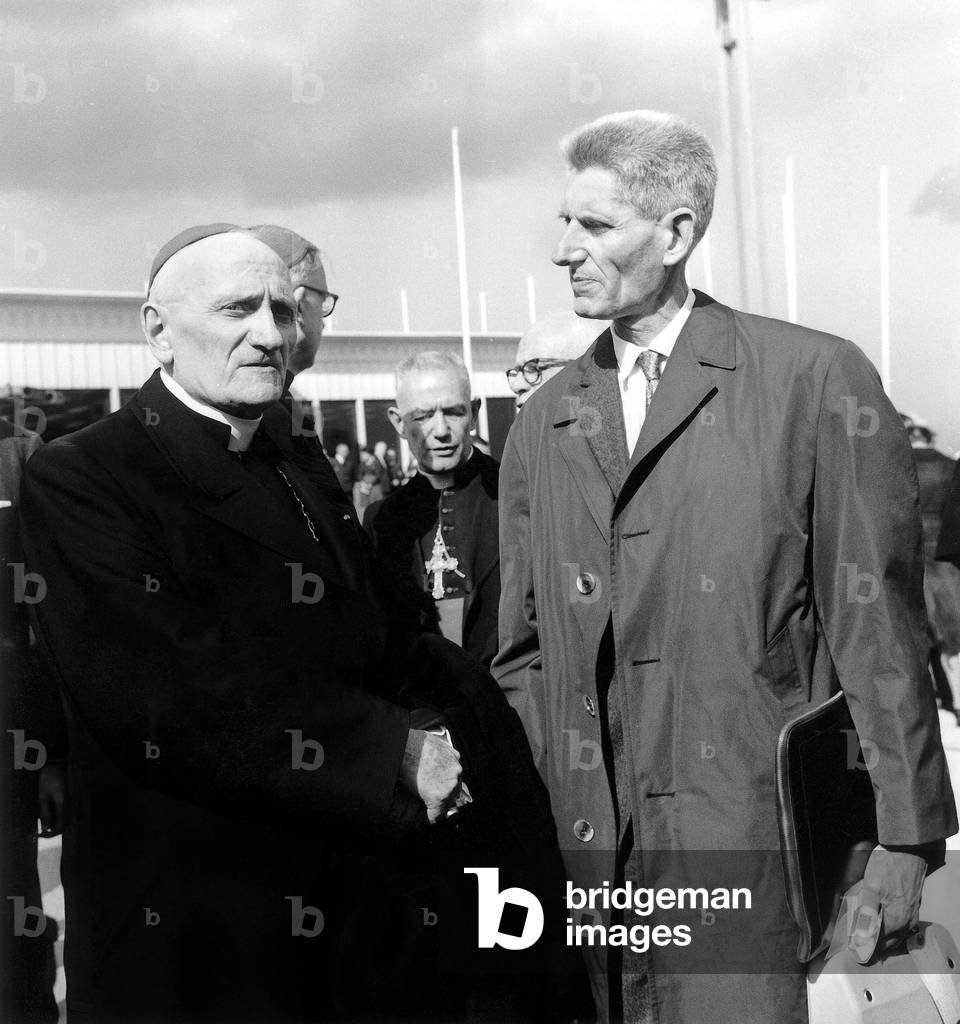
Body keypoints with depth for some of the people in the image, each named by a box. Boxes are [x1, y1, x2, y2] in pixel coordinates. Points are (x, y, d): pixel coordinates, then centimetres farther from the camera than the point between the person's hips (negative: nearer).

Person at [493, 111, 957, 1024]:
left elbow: (878, 631, -4)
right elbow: (523, 654, 13)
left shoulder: (817, 381, -4)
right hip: (583, 844, 4)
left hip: (756, 845, -4)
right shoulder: (541, 423, 10)